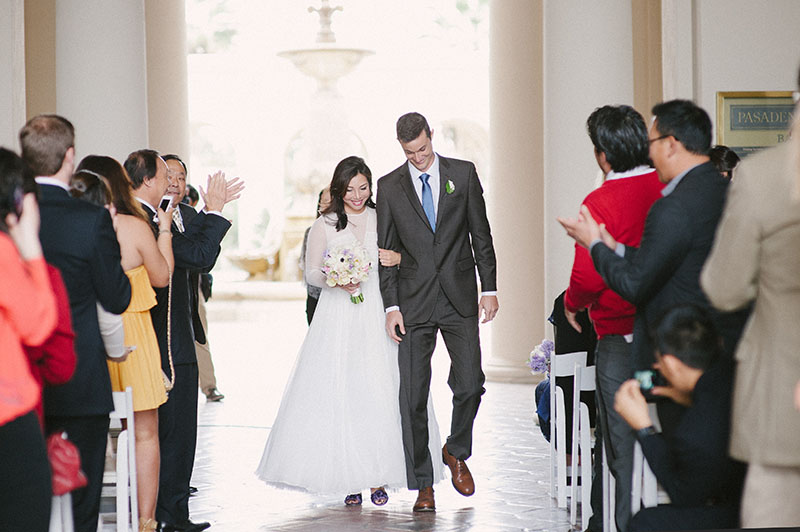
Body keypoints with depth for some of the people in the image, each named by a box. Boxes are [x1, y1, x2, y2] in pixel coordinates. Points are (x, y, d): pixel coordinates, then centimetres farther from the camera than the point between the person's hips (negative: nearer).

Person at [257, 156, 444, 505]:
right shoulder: (324, 225, 5)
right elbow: (311, 272, 6)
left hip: (376, 316, 1)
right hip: (337, 319, -1)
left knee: (380, 392, -7)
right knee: (339, 394, -5)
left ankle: (378, 477, -2)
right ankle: (349, 477, 1)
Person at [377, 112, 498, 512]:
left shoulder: (464, 173, 4)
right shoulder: (389, 186, 4)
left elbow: (481, 235, 6)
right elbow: (386, 251, 5)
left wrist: (489, 288, 0)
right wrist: (391, 306, -2)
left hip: (460, 298, 0)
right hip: (414, 302, 0)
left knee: (470, 383, -5)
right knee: (413, 396, -1)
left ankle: (456, 452, 24)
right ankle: (422, 485, 8)